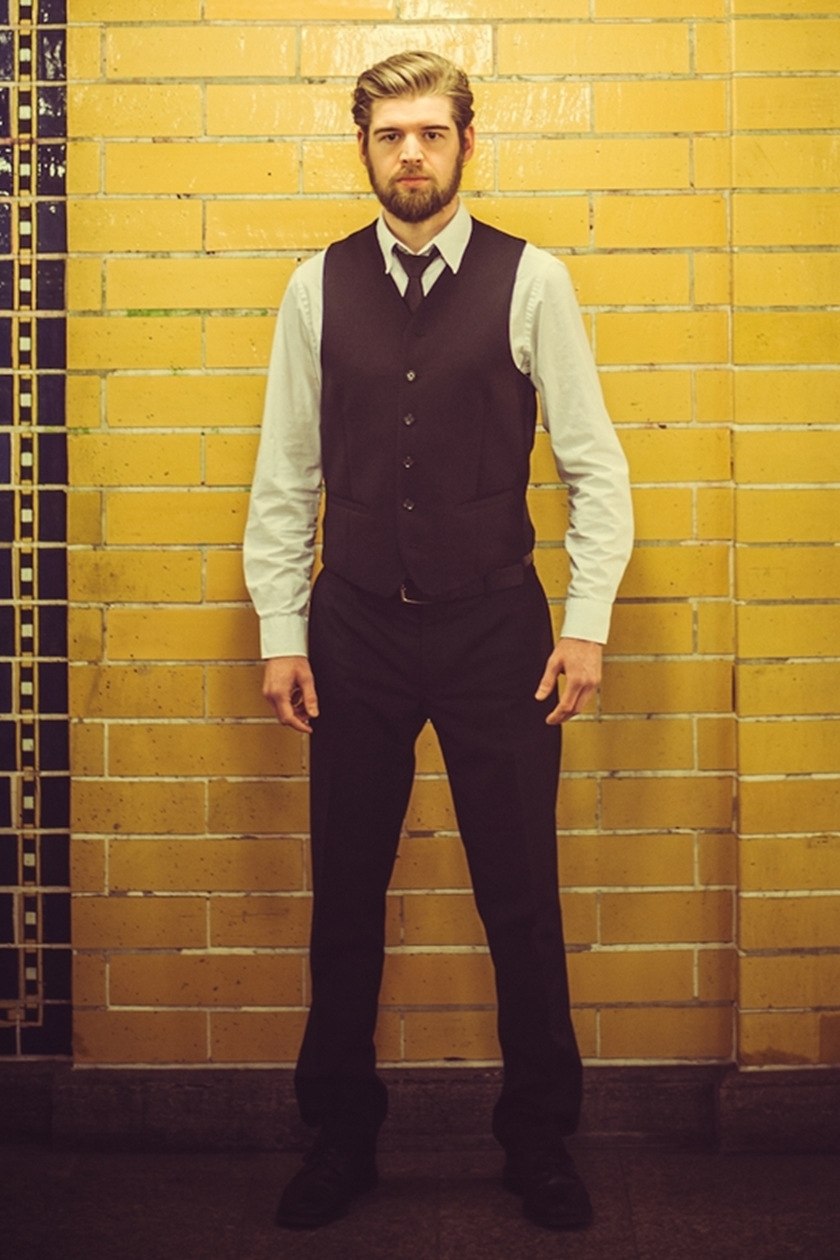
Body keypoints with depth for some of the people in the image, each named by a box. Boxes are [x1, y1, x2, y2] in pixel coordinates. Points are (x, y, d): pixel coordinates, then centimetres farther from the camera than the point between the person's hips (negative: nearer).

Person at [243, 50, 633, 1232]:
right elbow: (285, 479, 5)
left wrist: (588, 624, -6)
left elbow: (595, 465, -1)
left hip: (496, 626, -1)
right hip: (355, 631, 2)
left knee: (522, 898, 6)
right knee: (345, 896, 10)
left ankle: (540, 1141, 26)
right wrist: (281, 634, 2)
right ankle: (341, 1136, 29)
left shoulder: (531, 280, -2)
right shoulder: (318, 287, 4)